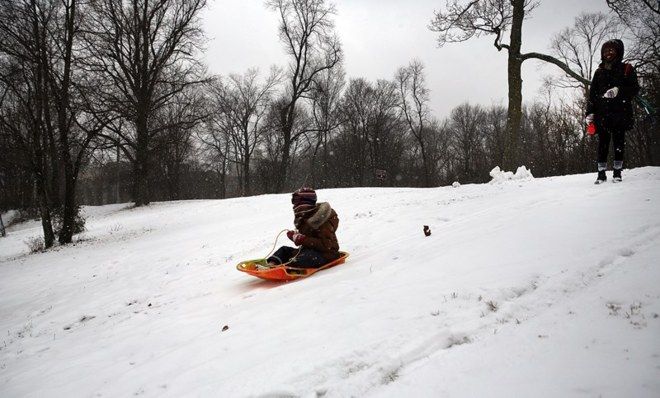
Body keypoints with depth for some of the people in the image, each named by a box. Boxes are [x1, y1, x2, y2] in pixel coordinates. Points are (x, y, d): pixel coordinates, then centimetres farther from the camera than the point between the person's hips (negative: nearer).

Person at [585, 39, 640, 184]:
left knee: (619, 142, 0)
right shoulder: (599, 72, 16)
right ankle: (601, 173, 0)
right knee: (603, 143, -3)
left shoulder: (626, 69, 9)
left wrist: (618, 91, -18)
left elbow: (635, 89, 1)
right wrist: (590, 112, 1)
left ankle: (617, 172, 7)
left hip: (620, 112, -1)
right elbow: (592, 94, 11)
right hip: (602, 113, 1)